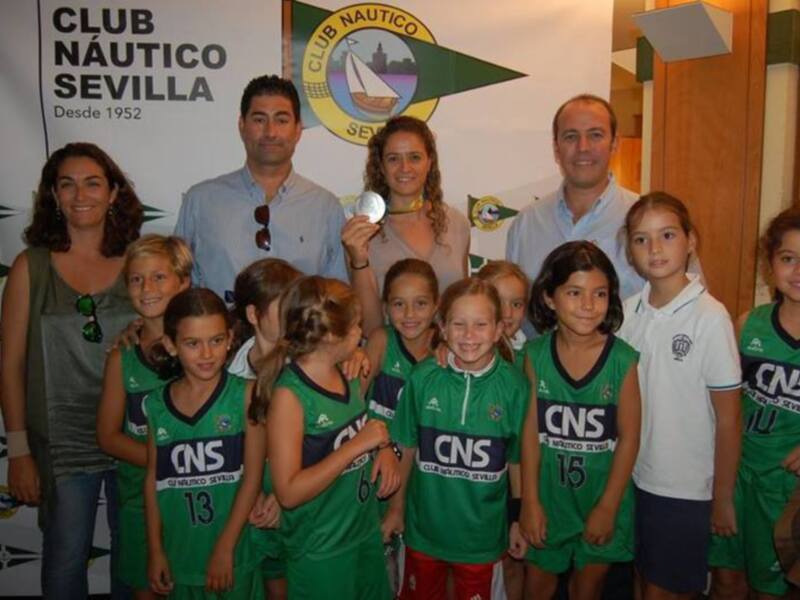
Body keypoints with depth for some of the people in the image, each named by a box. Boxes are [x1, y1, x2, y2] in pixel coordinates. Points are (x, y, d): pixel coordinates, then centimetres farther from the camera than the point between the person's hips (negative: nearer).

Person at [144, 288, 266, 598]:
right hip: (180, 556, 3)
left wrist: (225, 549, -11)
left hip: (236, 554, -2)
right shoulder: (156, 404, -1)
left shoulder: (245, 394, -10)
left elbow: (253, 475, -11)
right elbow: (154, 479, 6)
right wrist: (155, 549, 5)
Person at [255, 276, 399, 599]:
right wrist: (358, 445, -25)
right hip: (319, 551, -7)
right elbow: (289, 492, -25)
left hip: (368, 532, 7)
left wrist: (384, 447, -6)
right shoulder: (289, 394, -22)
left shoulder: (349, 373, -3)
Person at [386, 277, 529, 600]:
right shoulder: (423, 377, -14)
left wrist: (518, 519, 2)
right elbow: (407, 448, -4)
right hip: (424, 525, 1)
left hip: (481, 531, 0)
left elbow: (517, 458, -5)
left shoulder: (513, 385, -15)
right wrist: (396, 508, 3)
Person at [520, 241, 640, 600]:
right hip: (548, 496, 1)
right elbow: (530, 430, -6)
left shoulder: (622, 360, -14)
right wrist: (530, 501, -6)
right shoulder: (536, 355, -9)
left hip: (601, 498, -1)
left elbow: (629, 437, -10)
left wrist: (608, 507, -8)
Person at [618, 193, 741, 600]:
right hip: (633, 478, 4)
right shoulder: (628, 311, -2)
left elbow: (728, 418, -11)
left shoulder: (710, 317, -16)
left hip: (686, 488, -4)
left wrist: (723, 497, -6)